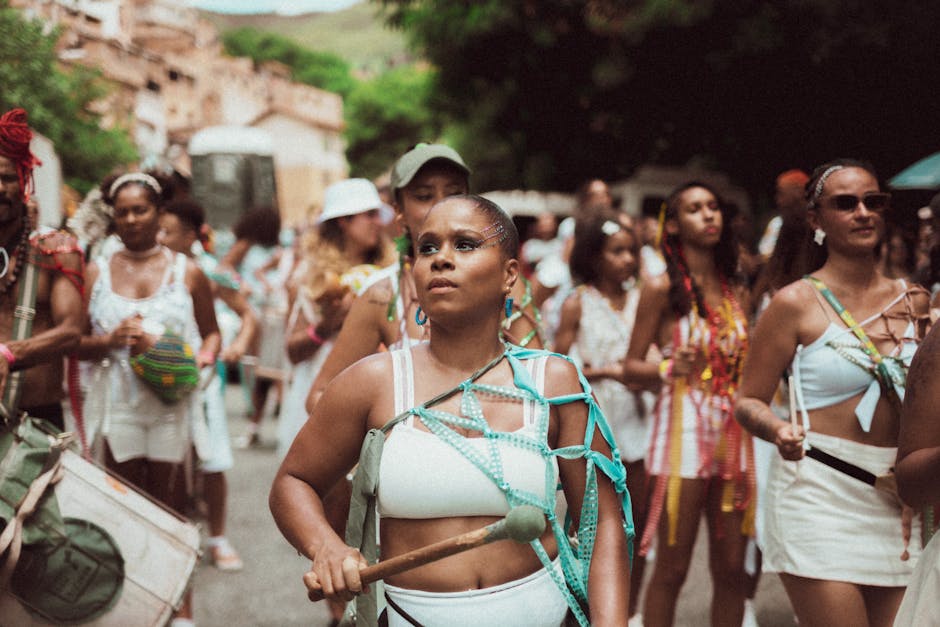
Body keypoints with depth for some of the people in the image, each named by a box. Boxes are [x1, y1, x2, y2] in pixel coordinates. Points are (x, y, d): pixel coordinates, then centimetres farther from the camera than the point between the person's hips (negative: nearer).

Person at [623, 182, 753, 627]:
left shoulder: (735, 293, 14)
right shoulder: (662, 289, -1)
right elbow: (631, 368, -2)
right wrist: (669, 368, -20)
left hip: (733, 435, 5)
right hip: (683, 428, -5)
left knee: (731, 569, 5)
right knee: (671, 569, -3)